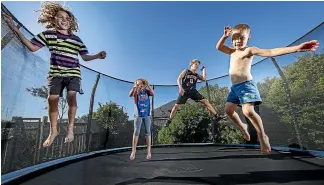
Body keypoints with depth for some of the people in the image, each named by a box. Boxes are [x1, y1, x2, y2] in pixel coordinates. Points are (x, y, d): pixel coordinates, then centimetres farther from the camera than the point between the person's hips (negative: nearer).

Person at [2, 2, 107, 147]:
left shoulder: (76, 39, 9)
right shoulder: (48, 34, 8)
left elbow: (85, 57, 9)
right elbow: (32, 47, 9)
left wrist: (98, 56, -7)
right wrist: (15, 29, 4)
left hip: (73, 73, 0)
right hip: (56, 73, 1)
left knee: (71, 96, -19)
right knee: (52, 99, -7)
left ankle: (70, 128, -2)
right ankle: (53, 131, 12)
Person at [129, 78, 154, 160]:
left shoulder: (147, 91, 2)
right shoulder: (136, 92, -1)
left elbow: (153, 93, -17)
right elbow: (130, 95, -22)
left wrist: (148, 85, -26)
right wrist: (135, 87, -33)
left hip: (147, 114, 2)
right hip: (138, 114, -1)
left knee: (148, 132, 4)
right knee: (136, 132, 0)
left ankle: (149, 152, 11)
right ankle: (133, 151, 10)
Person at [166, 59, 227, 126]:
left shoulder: (197, 75, 17)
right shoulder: (185, 71, 6)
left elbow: (204, 79, 3)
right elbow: (179, 79, -5)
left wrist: (204, 69, 13)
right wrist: (180, 87, -22)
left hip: (193, 91, 4)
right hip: (184, 91, -3)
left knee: (205, 101, -7)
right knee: (176, 105, -7)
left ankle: (216, 116, -4)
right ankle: (169, 120, 9)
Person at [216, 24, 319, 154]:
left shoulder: (249, 50, -5)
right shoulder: (233, 52, 17)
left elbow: (271, 52, -16)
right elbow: (218, 47, 18)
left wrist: (297, 48, -27)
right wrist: (224, 36, 1)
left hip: (245, 84, -8)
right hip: (234, 87, 8)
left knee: (248, 111, -23)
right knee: (228, 110, 7)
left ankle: (262, 136, 1)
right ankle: (242, 127, 31)